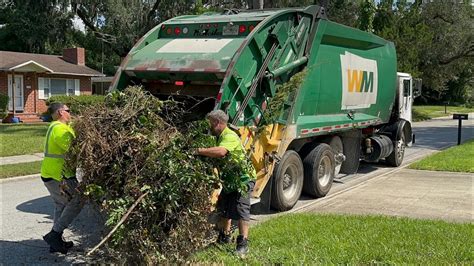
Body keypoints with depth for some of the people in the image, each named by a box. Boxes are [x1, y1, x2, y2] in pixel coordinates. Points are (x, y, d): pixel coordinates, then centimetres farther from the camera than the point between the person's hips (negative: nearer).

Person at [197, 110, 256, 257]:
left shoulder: (230, 136, -22)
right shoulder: (220, 137, 11)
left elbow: (221, 152, -42)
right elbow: (217, 159, 12)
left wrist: (199, 151, -36)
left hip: (242, 179, -10)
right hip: (229, 180, 11)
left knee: (241, 210, -12)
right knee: (223, 208, 19)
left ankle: (243, 244, -9)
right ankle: (225, 237, 35)